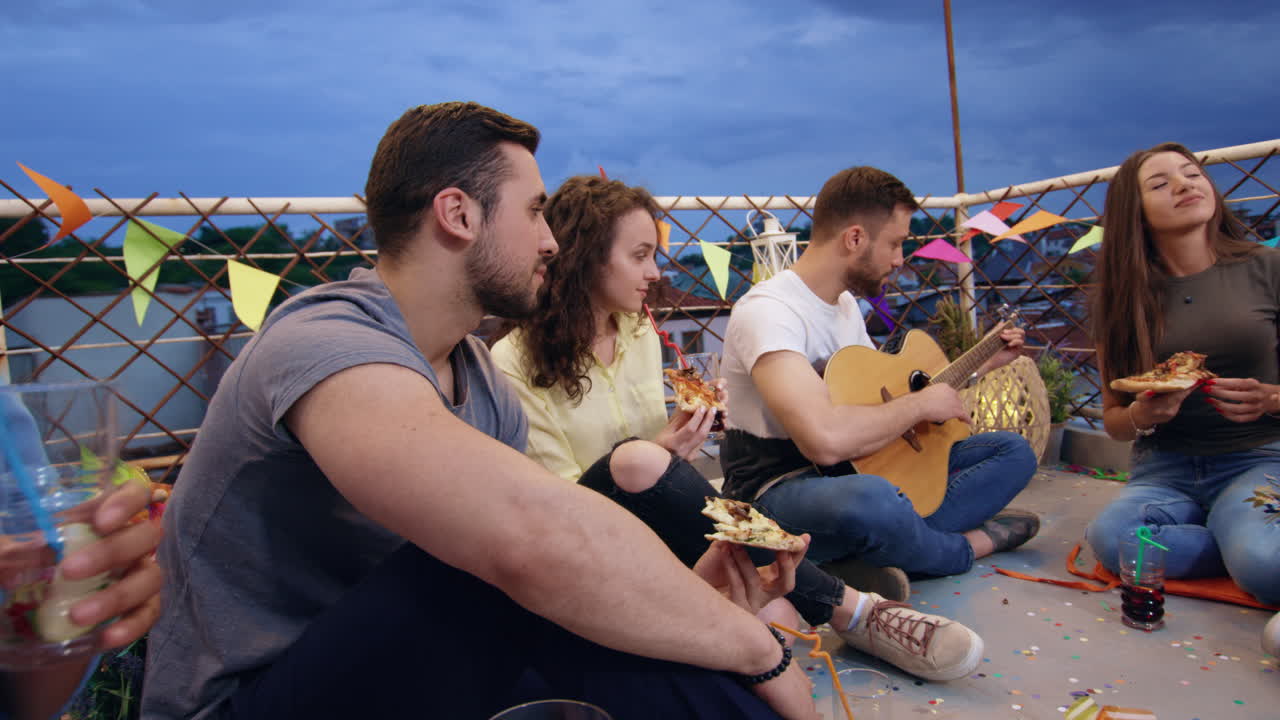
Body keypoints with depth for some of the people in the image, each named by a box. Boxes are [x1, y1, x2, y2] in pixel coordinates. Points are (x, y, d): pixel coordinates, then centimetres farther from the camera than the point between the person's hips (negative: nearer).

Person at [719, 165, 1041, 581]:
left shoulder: (846, 302, 11)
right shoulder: (769, 310, -22)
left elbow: (883, 393, 21)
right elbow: (825, 438, -36)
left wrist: (983, 363, 23)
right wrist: (920, 404, -19)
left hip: (860, 468, 9)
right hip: (781, 490, -9)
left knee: (1013, 451, 8)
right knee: (872, 500, -41)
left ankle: (897, 543, -15)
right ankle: (968, 545, -6)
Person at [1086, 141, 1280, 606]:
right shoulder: (1121, 297, 3)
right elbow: (1113, 421, 7)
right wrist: (1141, 416, -16)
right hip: (1163, 467, 2)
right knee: (1109, 537, -31)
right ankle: (1240, 540, -7)